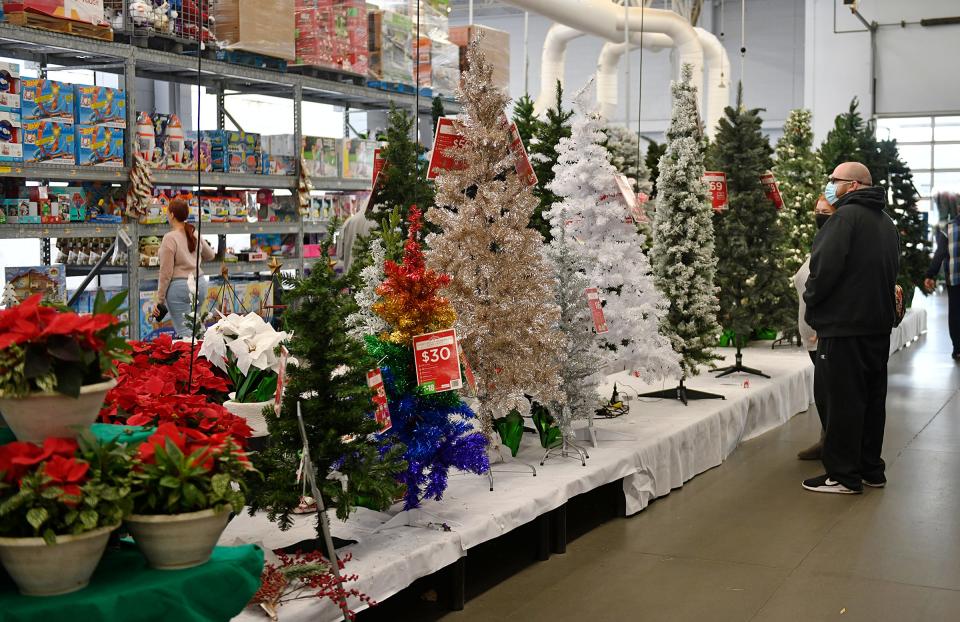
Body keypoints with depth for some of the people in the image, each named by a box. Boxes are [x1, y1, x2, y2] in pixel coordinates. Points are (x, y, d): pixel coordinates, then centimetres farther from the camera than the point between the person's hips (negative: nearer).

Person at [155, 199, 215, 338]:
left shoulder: (170, 238, -11)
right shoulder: (195, 234, 7)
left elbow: (166, 273, -12)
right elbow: (210, 255, 24)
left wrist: (160, 300, -7)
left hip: (179, 286, -7)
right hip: (200, 283, 7)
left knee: (184, 332, -6)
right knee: (193, 327, 14)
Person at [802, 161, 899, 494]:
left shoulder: (846, 216, -14)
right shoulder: (886, 222, 15)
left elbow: (824, 267, -20)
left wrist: (811, 303, -6)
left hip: (844, 325, -9)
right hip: (879, 324, 9)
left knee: (841, 399, -3)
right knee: (872, 397, 14)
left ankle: (843, 475, 2)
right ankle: (871, 468, 22)